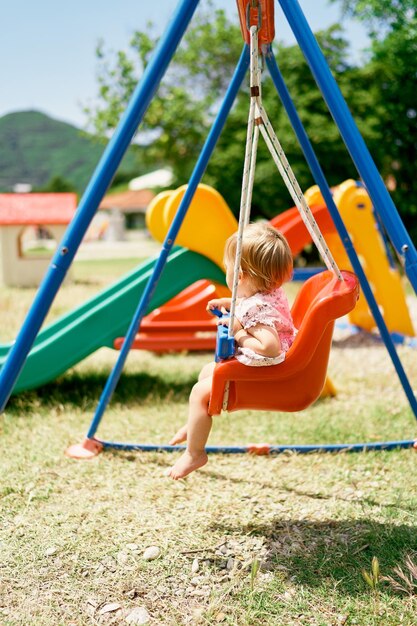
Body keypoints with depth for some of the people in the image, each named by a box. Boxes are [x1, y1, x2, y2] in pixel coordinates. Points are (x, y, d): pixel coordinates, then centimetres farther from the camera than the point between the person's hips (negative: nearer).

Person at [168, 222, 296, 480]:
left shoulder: (255, 309, -32)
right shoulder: (272, 292, -2)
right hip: (249, 365, 11)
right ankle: (196, 424, 38)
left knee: (201, 391, -10)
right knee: (207, 371, 23)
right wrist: (228, 303, 10)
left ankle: (194, 454, 5)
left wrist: (238, 334, -30)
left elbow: (270, 347, -42)